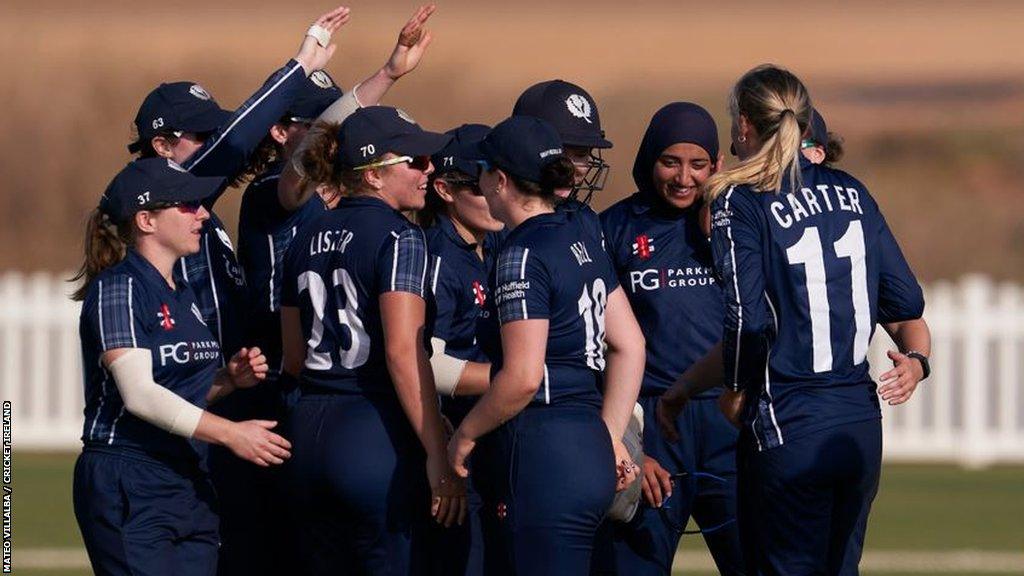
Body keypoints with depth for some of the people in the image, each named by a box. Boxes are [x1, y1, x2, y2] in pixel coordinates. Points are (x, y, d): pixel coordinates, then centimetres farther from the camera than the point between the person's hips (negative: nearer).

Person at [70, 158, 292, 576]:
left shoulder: (180, 294, 17)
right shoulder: (117, 288, -10)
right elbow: (139, 394, -20)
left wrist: (229, 379, 5)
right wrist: (230, 433, -24)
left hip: (189, 485, 9)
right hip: (127, 489, -9)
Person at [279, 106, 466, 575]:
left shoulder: (307, 241, 13)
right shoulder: (398, 238, -9)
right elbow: (403, 353, -18)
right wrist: (439, 457, -18)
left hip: (309, 434, 7)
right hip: (376, 437, -7)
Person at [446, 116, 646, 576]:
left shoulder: (523, 255, -13)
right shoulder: (582, 240, 13)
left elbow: (523, 377, -19)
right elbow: (630, 346, 16)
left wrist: (466, 434, -5)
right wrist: (611, 437, 18)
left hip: (542, 454, -9)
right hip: (589, 449, 9)